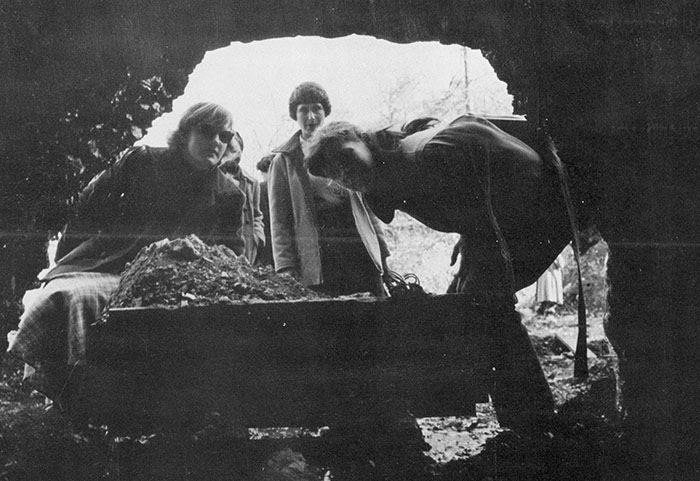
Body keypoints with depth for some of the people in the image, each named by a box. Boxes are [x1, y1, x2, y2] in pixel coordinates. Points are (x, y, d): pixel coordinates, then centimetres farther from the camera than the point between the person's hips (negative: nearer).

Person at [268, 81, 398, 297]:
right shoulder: (284, 161, 8)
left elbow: (368, 208, 17)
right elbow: (279, 222, 3)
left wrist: (383, 258, 11)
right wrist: (286, 269, -8)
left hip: (362, 254, 2)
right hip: (316, 264, -2)